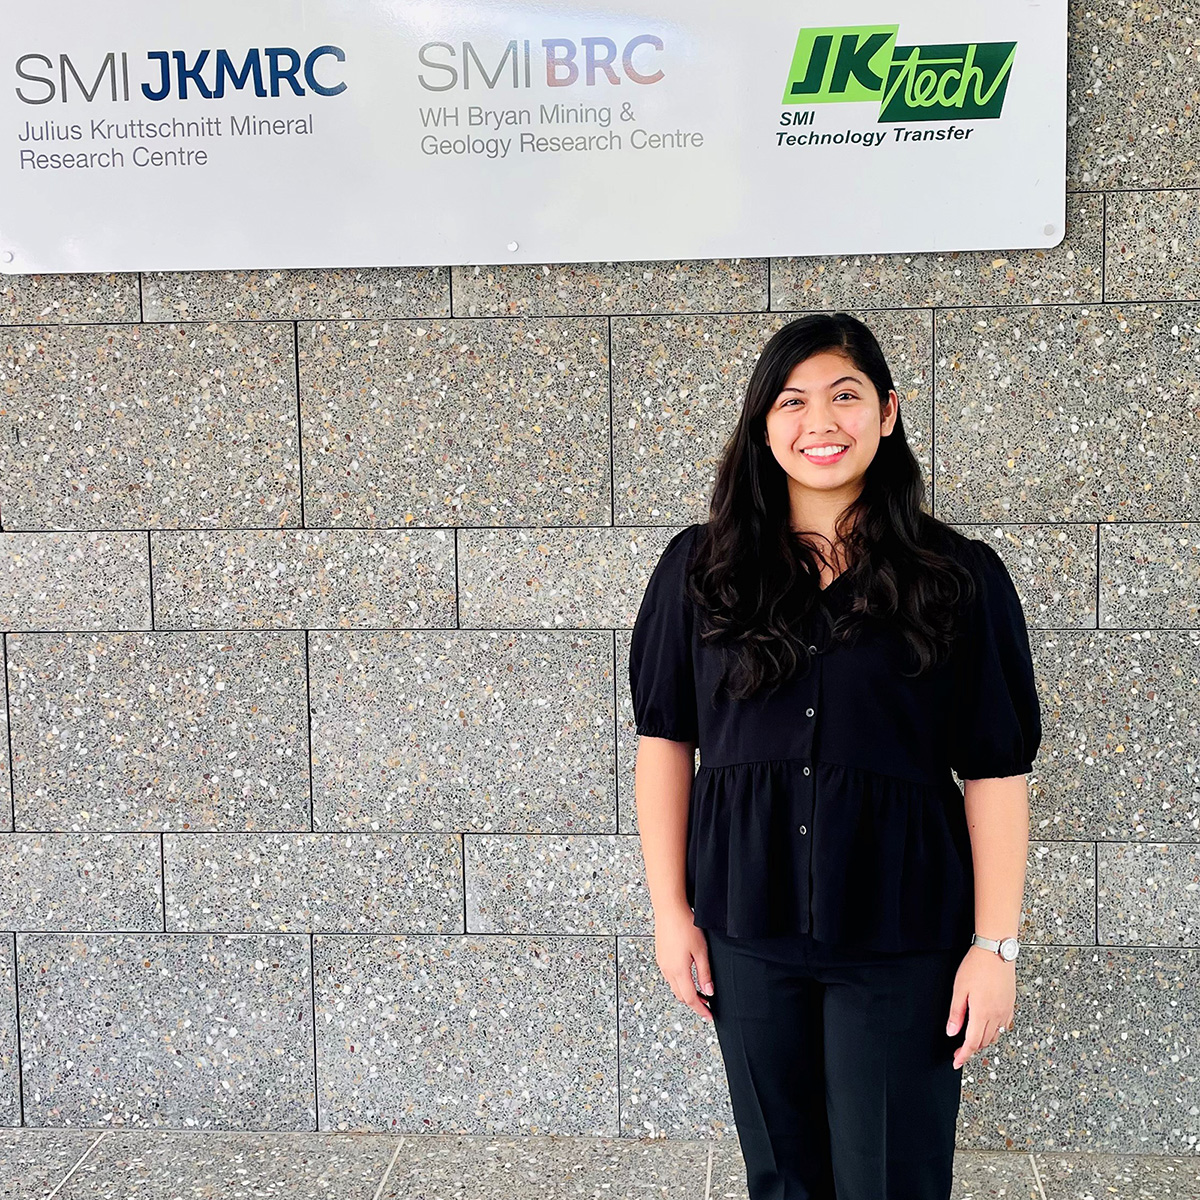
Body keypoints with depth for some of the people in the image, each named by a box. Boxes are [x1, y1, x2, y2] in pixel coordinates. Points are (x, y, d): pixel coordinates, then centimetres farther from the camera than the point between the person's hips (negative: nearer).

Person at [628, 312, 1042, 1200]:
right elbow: (665, 739, 5)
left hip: (901, 936, -2)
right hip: (747, 929, 2)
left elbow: (997, 771, -4)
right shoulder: (701, 568, 1)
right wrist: (671, 911, 2)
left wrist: (996, 945, -7)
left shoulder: (961, 577, -4)